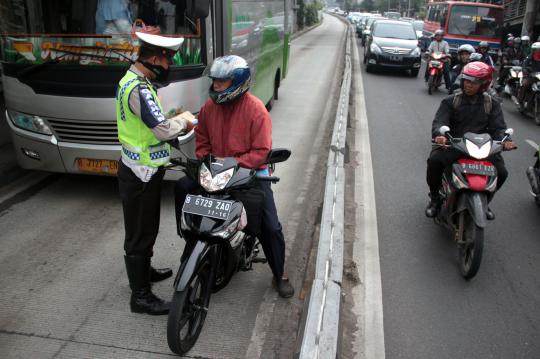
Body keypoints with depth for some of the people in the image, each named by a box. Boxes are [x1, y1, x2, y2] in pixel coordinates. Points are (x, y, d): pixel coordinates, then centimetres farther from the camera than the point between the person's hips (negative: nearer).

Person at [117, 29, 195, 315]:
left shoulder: (131, 79, 10)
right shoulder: (139, 89, -24)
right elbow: (163, 130, -27)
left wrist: (174, 119, 4)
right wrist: (183, 122, -9)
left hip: (139, 169, 10)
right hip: (141, 175, -10)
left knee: (146, 227, 25)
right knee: (139, 233, 1)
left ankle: (144, 270, 44)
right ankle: (140, 296, 14)